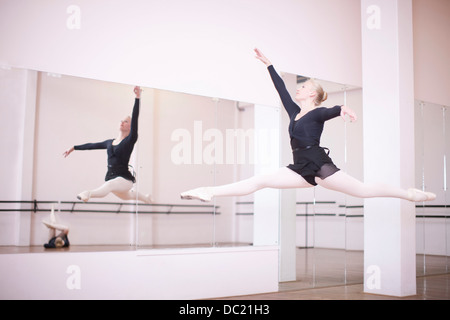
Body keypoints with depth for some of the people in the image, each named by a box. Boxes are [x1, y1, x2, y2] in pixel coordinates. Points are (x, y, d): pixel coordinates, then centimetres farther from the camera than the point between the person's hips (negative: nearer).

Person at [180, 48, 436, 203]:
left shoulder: (318, 113, -1)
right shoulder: (294, 111, 20)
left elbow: (331, 111, -24)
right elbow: (281, 88, 25)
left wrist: (343, 109, -49)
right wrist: (268, 64, 30)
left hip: (319, 165, -6)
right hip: (302, 169, 6)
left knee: (363, 190, -6)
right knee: (259, 181, -4)